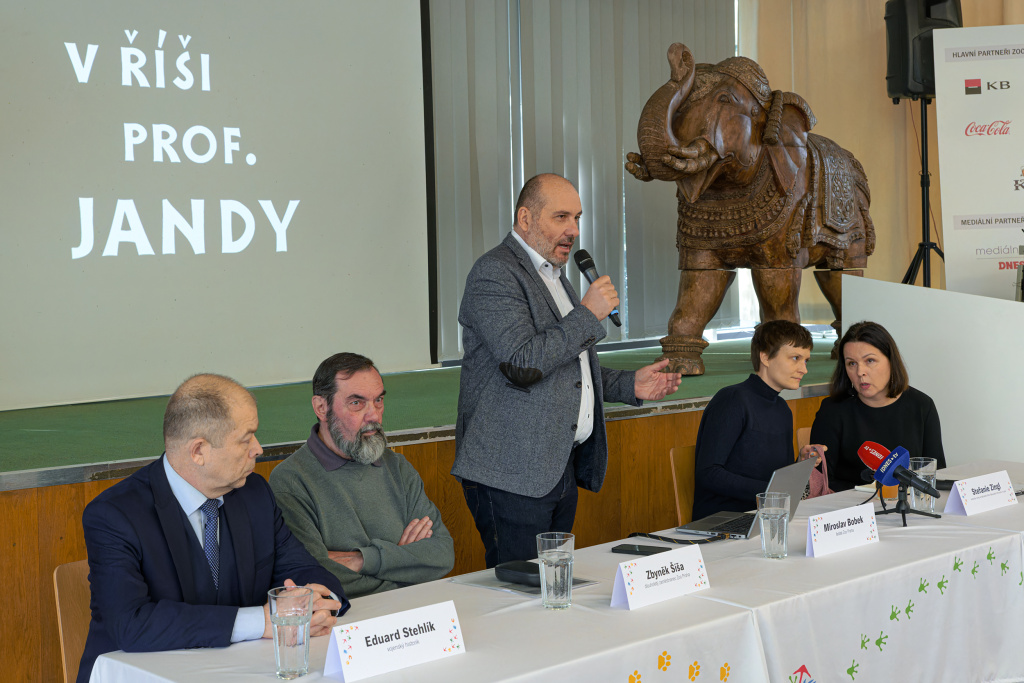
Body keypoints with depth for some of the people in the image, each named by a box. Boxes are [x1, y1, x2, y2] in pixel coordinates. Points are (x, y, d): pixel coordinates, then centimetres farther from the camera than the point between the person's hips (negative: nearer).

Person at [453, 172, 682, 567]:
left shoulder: (554, 277, 21)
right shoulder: (495, 273, -11)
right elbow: (522, 364, -23)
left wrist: (630, 385, 14)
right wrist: (588, 315, -14)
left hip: (562, 468, 9)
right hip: (513, 475, -9)